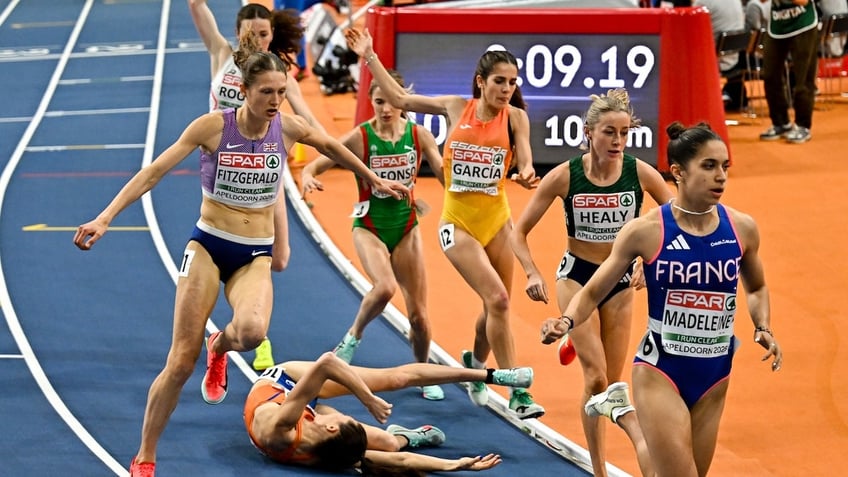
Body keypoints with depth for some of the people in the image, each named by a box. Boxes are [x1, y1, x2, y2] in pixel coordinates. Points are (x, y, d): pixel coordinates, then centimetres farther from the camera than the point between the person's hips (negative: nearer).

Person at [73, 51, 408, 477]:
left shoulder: (289, 129, -3)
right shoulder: (213, 126, -11)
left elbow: (332, 147, 18)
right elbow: (153, 172, -11)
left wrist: (374, 180, 31)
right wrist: (104, 218, -19)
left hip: (255, 257, 2)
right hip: (208, 247, -2)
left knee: (252, 331, -31)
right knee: (181, 361, -8)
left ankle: (221, 346, 8)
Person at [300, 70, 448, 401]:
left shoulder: (419, 135, -3)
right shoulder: (360, 137, -11)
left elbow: (445, 174, 2)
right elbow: (316, 164, -14)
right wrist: (308, 176, -37)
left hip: (406, 227, 3)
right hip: (369, 227, -3)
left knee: (418, 314, 1)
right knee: (385, 287, -31)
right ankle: (353, 336, -3)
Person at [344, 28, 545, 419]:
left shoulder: (515, 117, -1)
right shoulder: (456, 108, 1)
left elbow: (525, 160, -9)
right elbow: (399, 99, 10)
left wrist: (526, 176, -33)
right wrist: (369, 57, 10)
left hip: (497, 221, 2)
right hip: (458, 222, -2)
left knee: (496, 307, 8)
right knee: (497, 299, -16)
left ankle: (475, 362, 41)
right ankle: (517, 391, -13)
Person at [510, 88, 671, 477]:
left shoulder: (640, 173, -13)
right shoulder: (564, 176, -15)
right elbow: (519, 231, -7)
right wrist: (533, 274, -22)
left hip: (621, 282, 2)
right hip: (577, 277, -2)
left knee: (608, 385, 5)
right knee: (596, 380, -16)